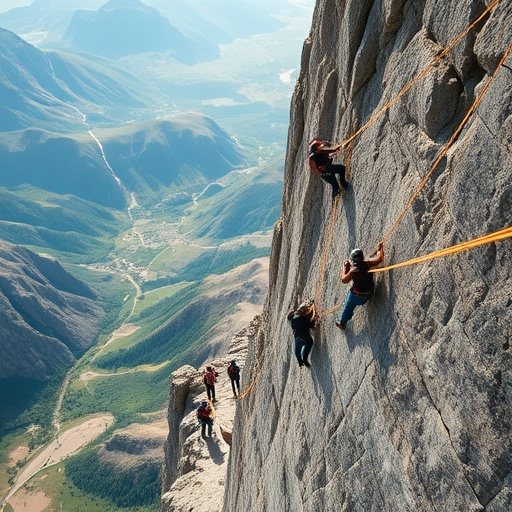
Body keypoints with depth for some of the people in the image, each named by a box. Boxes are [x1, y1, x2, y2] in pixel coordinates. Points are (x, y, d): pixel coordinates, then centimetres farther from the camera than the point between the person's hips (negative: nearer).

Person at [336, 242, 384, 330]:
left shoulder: (353, 270, -28)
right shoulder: (367, 264, -18)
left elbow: (344, 280, -15)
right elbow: (380, 258, -7)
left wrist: (344, 267, -6)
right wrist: (380, 249, 10)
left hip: (356, 296, -2)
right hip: (368, 295, 2)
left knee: (348, 307, 23)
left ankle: (342, 323, 39)